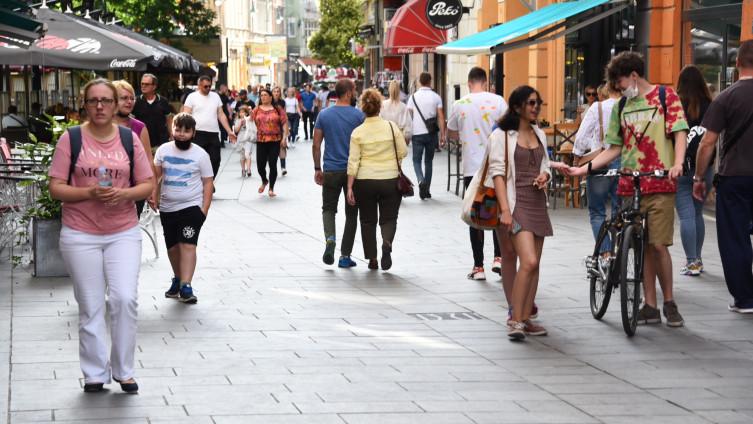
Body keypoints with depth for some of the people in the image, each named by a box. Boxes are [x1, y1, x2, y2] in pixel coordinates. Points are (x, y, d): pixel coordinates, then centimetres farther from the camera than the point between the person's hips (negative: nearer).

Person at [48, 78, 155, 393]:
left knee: (124, 299, -9)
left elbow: (148, 185, 6)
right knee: (91, 307, 5)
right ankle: (95, 373, 16)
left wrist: (124, 194, -14)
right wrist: (89, 193, -19)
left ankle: (123, 370, 6)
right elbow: (56, 188, -3)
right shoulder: (71, 139, -2)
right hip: (80, 234, -1)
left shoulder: (129, 138, 4)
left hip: (124, 232, 1)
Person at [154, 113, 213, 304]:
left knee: (188, 245, -15)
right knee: (172, 246, 13)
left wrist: (204, 209, -8)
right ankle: (178, 279, 32)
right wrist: (155, 199, 2)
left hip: (192, 207, -4)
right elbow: (156, 176, 11)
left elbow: (207, 183, -2)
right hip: (167, 208, 4)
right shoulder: (163, 150, 4)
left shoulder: (200, 155, -4)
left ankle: (186, 286, -20)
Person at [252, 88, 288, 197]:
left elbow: (284, 123, 0)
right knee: (260, 165, 2)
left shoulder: (278, 109, 1)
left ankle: (271, 189, 9)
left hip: (275, 141, -2)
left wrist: (284, 137, -6)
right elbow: (251, 121, 11)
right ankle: (264, 181, 34)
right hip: (261, 141, 2)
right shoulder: (257, 110, 8)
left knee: (272, 165, -2)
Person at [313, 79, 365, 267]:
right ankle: (345, 256, 9)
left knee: (328, 208, 15)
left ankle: (330, 238, -14)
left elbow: (316, 145, 1)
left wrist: (317, 169, 10)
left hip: (331, 171, 1)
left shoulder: (324, 115, 0)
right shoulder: (358, 115, -6)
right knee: (351, 213, 9)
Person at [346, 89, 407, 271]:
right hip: (390, 180, 0)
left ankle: (372, 259, 13)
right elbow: (403, 152, 0)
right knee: (389, 218, 9)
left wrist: (350, 187, -3)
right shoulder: (391, 127, -4)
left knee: (368, 220, 13)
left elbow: (353, 162, -6)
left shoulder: (357, 132, -5)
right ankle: (387, 242, -20)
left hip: (365, 182, 0)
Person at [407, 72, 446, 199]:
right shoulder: (436, 97, 0)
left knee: (417, 160, 7)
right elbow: (440, 117, -3)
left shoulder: (414, 97, -1)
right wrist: (442, 134, 1)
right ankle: (426, 190, 14)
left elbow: (409, 116, -1)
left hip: (417, 133, -1)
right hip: (432, 133, 1)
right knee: (429, 161, 13)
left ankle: (421, 181, -21)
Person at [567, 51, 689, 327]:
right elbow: (614, 149, 17)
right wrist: (584, 168, 4)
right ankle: (650, 306, 11)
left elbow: (679, 132, -5)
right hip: (630, 184, 5)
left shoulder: (665, 96, 3)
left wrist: (677, 163, -23)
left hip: (660, 183, -5)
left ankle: (669, 302, 7)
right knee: (643, 246, 5)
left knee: (658, 244, -9)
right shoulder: (621, 107, 16)